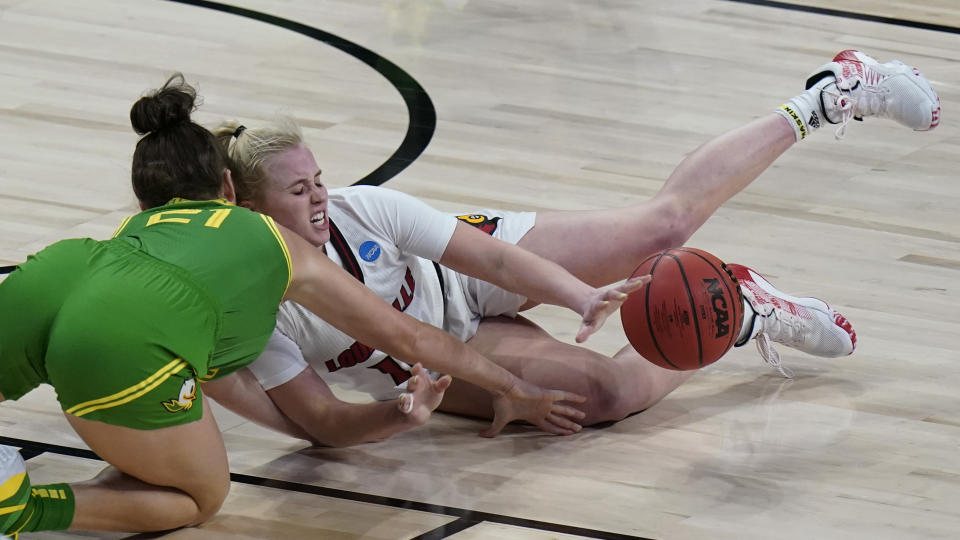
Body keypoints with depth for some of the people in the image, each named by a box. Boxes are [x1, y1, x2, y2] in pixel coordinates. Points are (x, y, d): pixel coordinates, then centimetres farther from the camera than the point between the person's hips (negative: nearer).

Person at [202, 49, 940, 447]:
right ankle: (738, 314, 8)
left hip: (468, 276, 1)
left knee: (665, 221, -4)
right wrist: (401, 416, -45)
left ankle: (825, 100, 18)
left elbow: (485, 251, -21)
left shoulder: (360, 210, -27)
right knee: (604, 389, -23)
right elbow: (321, 422, -25)